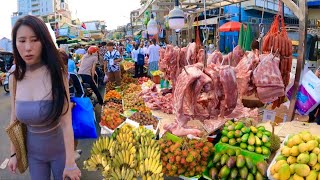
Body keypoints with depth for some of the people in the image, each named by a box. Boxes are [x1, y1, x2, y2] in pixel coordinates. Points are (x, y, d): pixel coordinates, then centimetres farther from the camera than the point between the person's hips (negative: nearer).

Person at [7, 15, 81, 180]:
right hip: (33, 150, 3)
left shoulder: (56, 74, -21)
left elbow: (66, 123, -23)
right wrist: (13, 153, 7)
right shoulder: (15, 78, -9)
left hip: (60, 147, -3)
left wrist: (70, 164, -21)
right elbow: (14, 119, 2)